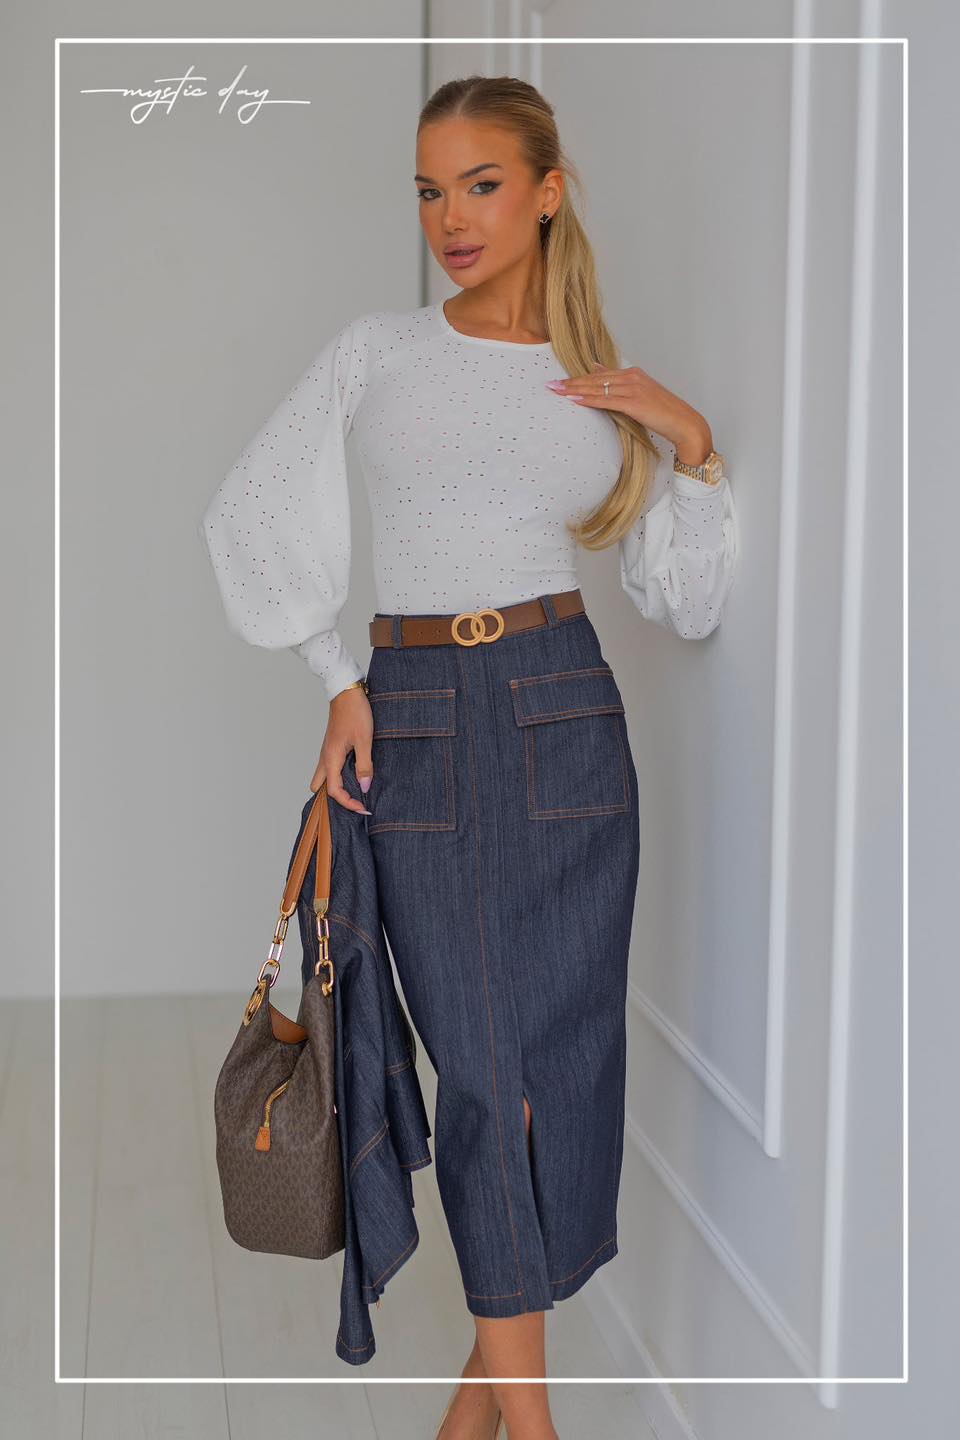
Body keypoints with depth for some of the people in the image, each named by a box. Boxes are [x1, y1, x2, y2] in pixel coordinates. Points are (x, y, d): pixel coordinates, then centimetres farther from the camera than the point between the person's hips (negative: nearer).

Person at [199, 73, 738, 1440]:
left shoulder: (612, 388, 9)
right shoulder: (375, 350, 6)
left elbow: (688, 603, 9)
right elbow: (251, 512, 9)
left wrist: (695, 447, -4)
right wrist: (336, 678, 4)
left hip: (565, 709, 1)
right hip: (415, 717, -1)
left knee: (566, 1046, 2)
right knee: (481, 1054, -2)